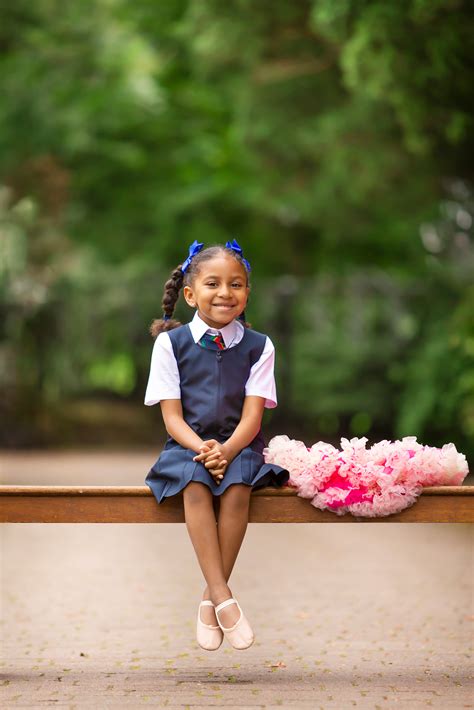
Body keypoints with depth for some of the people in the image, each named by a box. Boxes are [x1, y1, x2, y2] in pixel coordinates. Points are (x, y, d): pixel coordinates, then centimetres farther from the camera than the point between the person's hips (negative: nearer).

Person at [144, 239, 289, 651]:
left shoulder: (258, 346, 3)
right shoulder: (171, 342, 2)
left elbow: (252, 415, -5)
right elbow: (172, 416, -4)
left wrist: (226, 450, -25)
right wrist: (202, 449, -23)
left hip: (238, 445, 0)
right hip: (188, 444, 0)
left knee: (237, 484, -32)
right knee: (195, 483, -33)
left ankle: (211, 598, -24)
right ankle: (223, 597, -36)